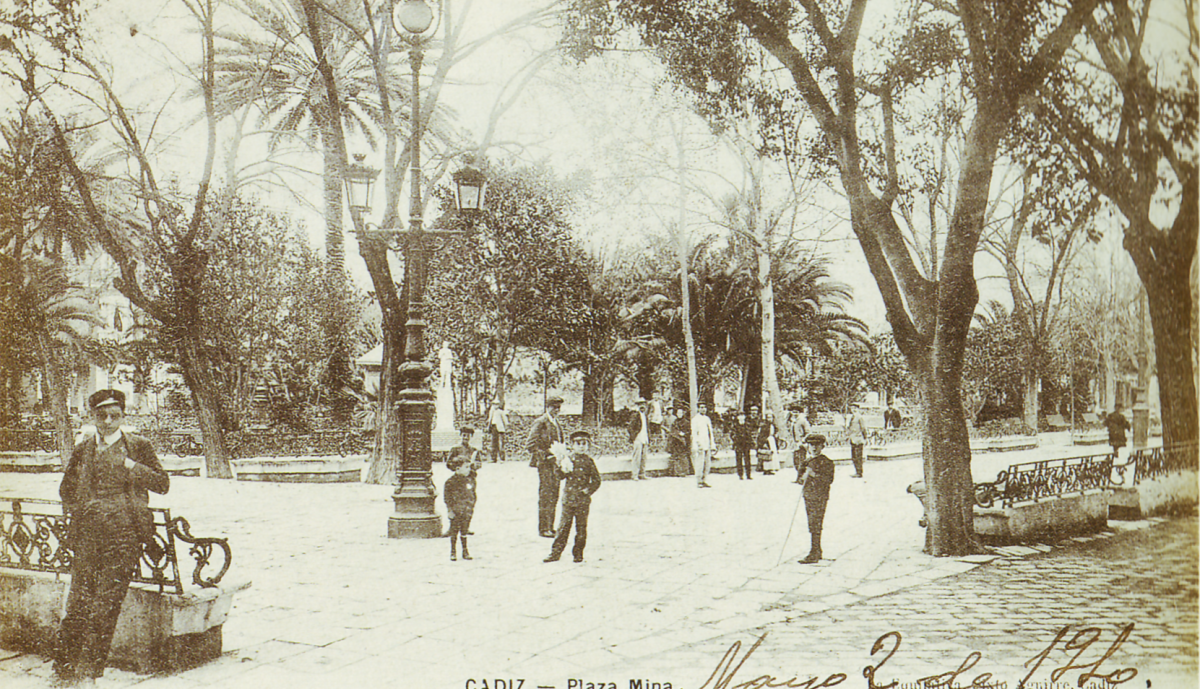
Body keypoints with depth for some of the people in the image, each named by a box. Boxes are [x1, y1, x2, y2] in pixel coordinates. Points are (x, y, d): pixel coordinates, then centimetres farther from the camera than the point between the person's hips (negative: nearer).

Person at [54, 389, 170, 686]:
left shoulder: (138, 446, 5)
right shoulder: (82, 449, 13)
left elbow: (162, 484, 0)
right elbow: (66, 489, 23)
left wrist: (131, 467, -11)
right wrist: (77, 510, 7)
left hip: (124, 533, -2)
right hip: (87, 532, 2)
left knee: (105, 605, -3)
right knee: (78, 602, -1)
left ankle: (88, 672, 6)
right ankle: (64, 670, 9)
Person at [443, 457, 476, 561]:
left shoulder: (471, 480, 7)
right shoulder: (451, 482, -11)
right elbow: (447, 497, -9)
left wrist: (472, 507, 15)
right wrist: (450, 510, -11)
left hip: (467, 511, 4)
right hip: (456, 512, -4)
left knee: (464, 532, 11)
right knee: (454, 532, 4)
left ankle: (465, 551, 20)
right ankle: (453, 552, 16)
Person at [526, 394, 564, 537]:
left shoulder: (556, 423, 16)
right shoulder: (540, 423, -9)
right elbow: (530, 445, -13)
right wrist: (545, 455, -17)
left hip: (555, 462, 8)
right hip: (545, 463, -8)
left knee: (554, 495, 9)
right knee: (545, 495, -7)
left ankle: (550, 526, 16)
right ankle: (543, 529, -2)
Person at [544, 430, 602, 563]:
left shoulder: (588, 461, 1)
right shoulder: (568, 459, 5)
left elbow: (596, 480, 4)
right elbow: (560, 476, 2)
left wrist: (588, 491, -7)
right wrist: (563, 469, -18)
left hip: (583, 500, -1)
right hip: (568, 498, 1)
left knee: (581, 527, 4)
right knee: (563, 526, 2)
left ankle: (578, 553, 15)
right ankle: (556, 553, 6)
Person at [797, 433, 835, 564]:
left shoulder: (826, 462, -7)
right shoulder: (808, 461, 16)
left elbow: (829, 479, -15)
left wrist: (814, 474, -24)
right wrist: (803, 479, 5)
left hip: (819, 497, -8)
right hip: (808, 496, 8)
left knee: (816, 525, -8)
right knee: (812, 525, 12)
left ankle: (814, 554, -7)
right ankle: (817, 552, 21)